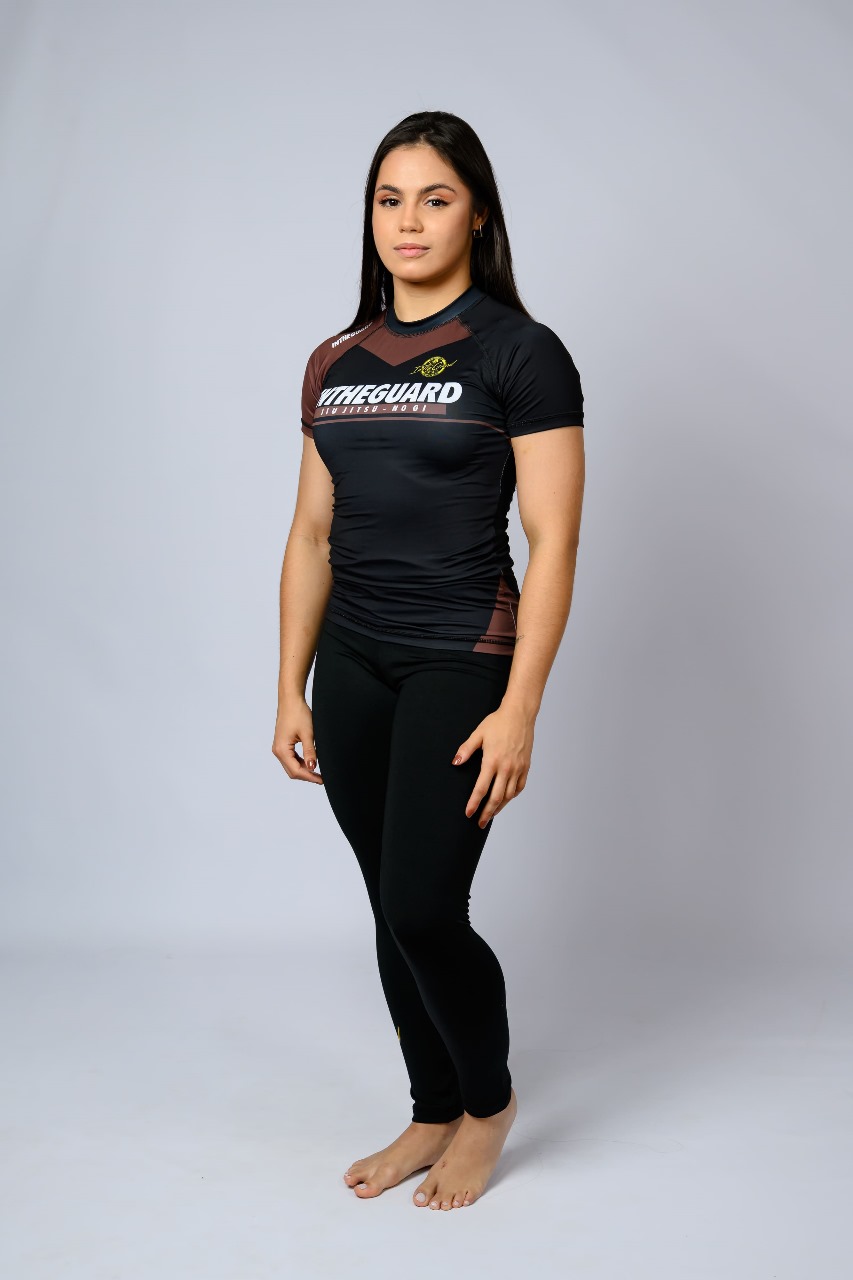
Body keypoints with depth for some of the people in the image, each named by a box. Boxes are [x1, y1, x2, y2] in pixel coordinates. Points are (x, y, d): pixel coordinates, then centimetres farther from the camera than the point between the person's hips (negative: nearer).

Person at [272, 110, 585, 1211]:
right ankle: (433, 1116, 30)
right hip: (352, 669, 6)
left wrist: (518, 709, -15)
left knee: (424, 911, -8)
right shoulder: (334, 365, 10)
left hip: (461, 663, -5)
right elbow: (312, 537, 13)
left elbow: (552, 543, -10)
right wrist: (291, 690, 10)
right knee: (391, 912, 11)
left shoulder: (518, 353, -6)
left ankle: (491, 1098, 21)